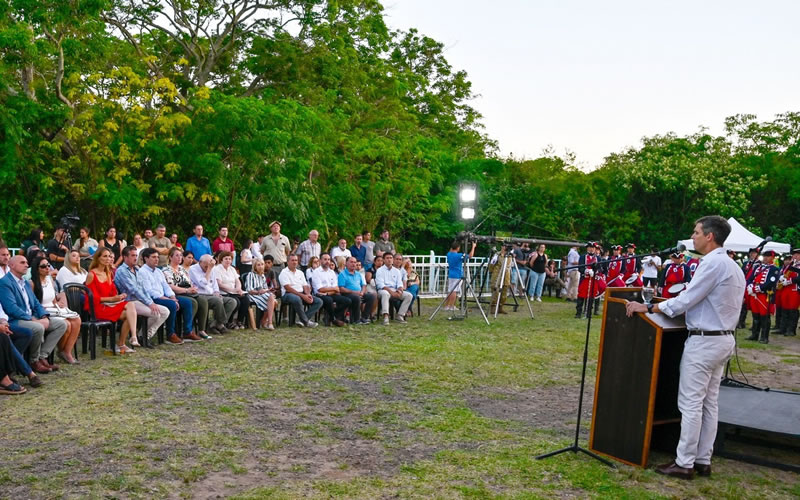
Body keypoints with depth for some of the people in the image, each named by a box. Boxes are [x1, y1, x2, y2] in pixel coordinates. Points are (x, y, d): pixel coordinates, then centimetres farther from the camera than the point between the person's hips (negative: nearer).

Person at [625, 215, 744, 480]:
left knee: (691, 403, -3)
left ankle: (685, 464, 3)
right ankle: (703, 460, 19)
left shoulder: (713, 263, -17)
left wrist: (649, 307, -13)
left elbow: (686, 300, -18)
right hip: (723, 339, 10)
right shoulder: (732, 266, 14)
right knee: (709, 403, 13)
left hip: (704, 341, -10)